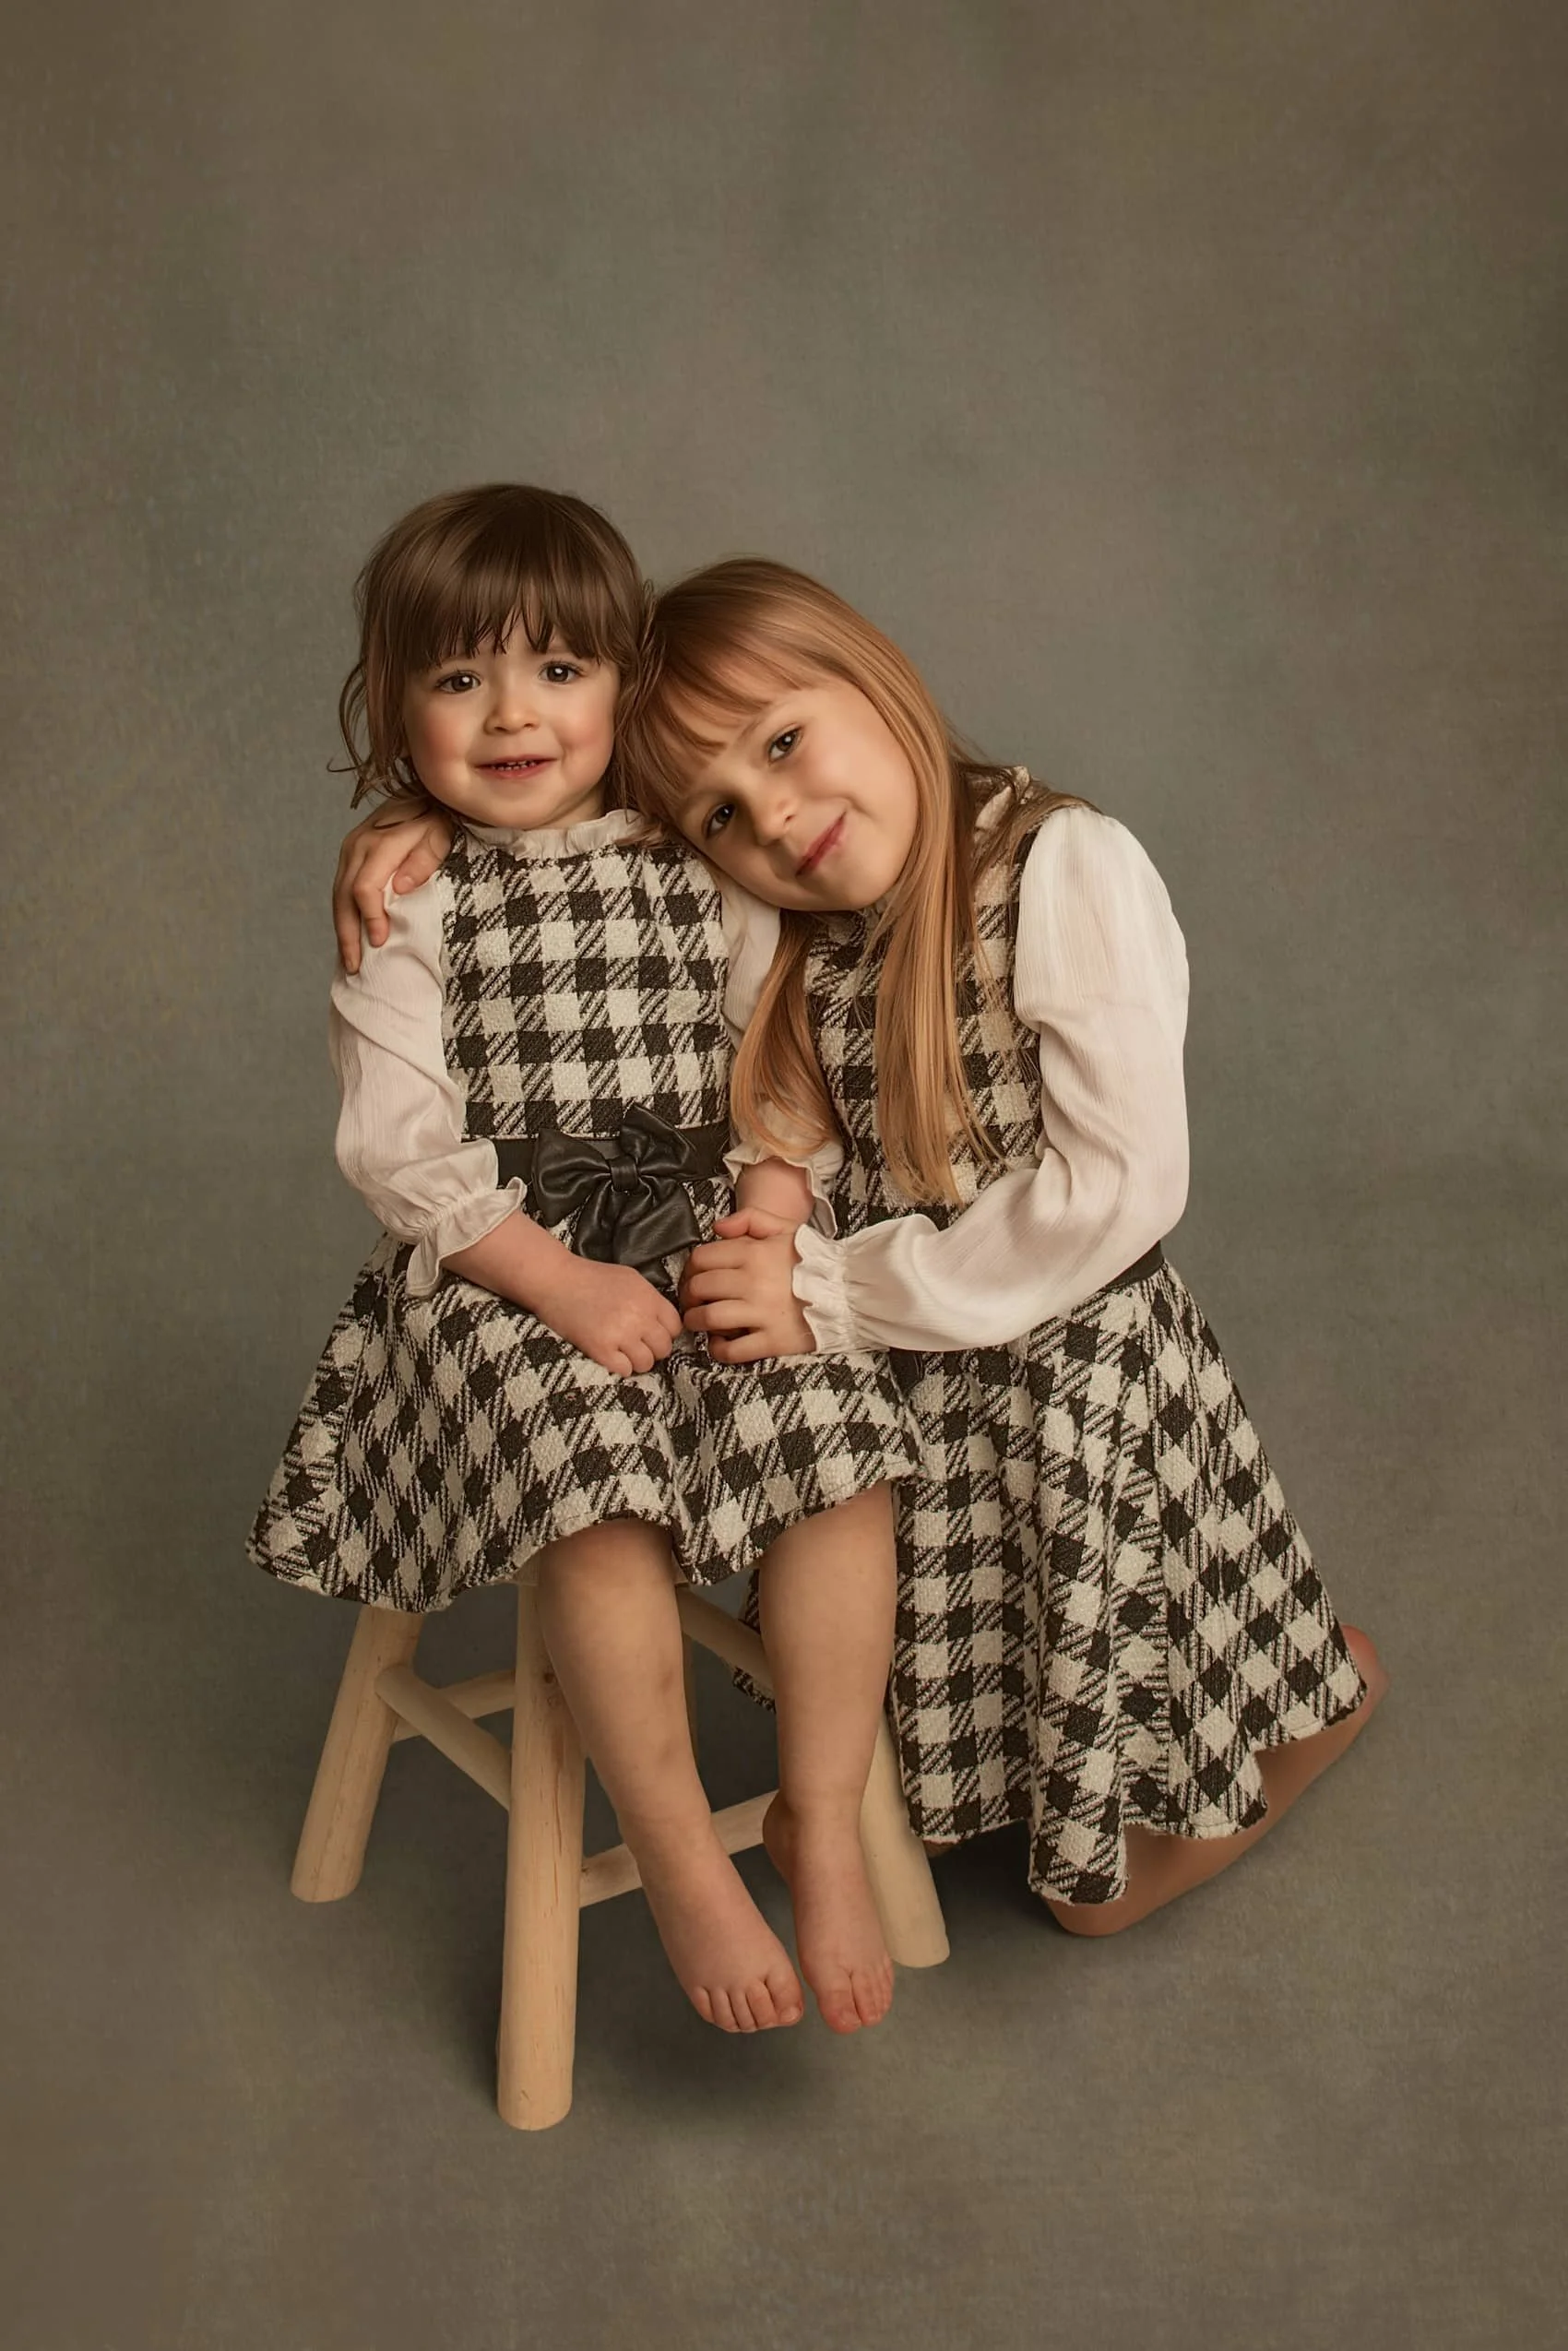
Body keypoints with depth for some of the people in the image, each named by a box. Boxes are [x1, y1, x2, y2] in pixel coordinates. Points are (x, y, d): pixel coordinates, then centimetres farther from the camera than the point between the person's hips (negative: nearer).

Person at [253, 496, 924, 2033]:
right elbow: (398, 1148, -8)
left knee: (837, 1442, -21)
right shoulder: (409, 910, -2)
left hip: (702, 1235, 3)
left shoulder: (701, 876, 7)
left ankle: (823, 1821, -6)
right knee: (598, 1500, -28)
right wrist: (560, 1281, -18)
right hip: (494, 1271, -3)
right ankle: (678, 1857, -9)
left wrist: (773, 1209, -11)